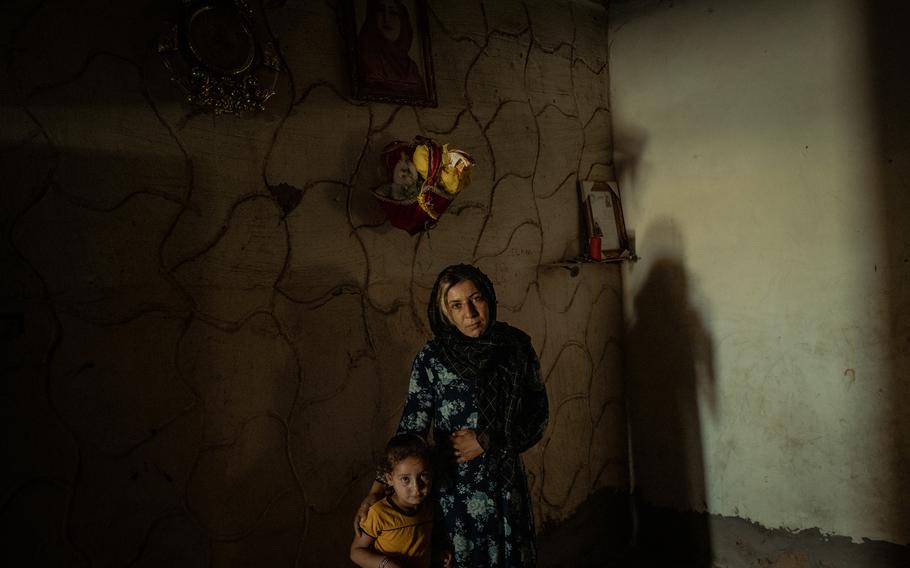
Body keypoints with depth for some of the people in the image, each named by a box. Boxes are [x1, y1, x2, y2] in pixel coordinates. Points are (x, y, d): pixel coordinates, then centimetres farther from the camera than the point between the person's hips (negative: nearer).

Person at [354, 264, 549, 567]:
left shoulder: (516, 346, -5)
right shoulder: (433, 357, -12)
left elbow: (538, 413, -1)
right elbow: (411, 428, -8)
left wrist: (487, 440, -12)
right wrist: (377, 489, -14)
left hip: (508, 486, 3)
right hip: (455, 490, -2)